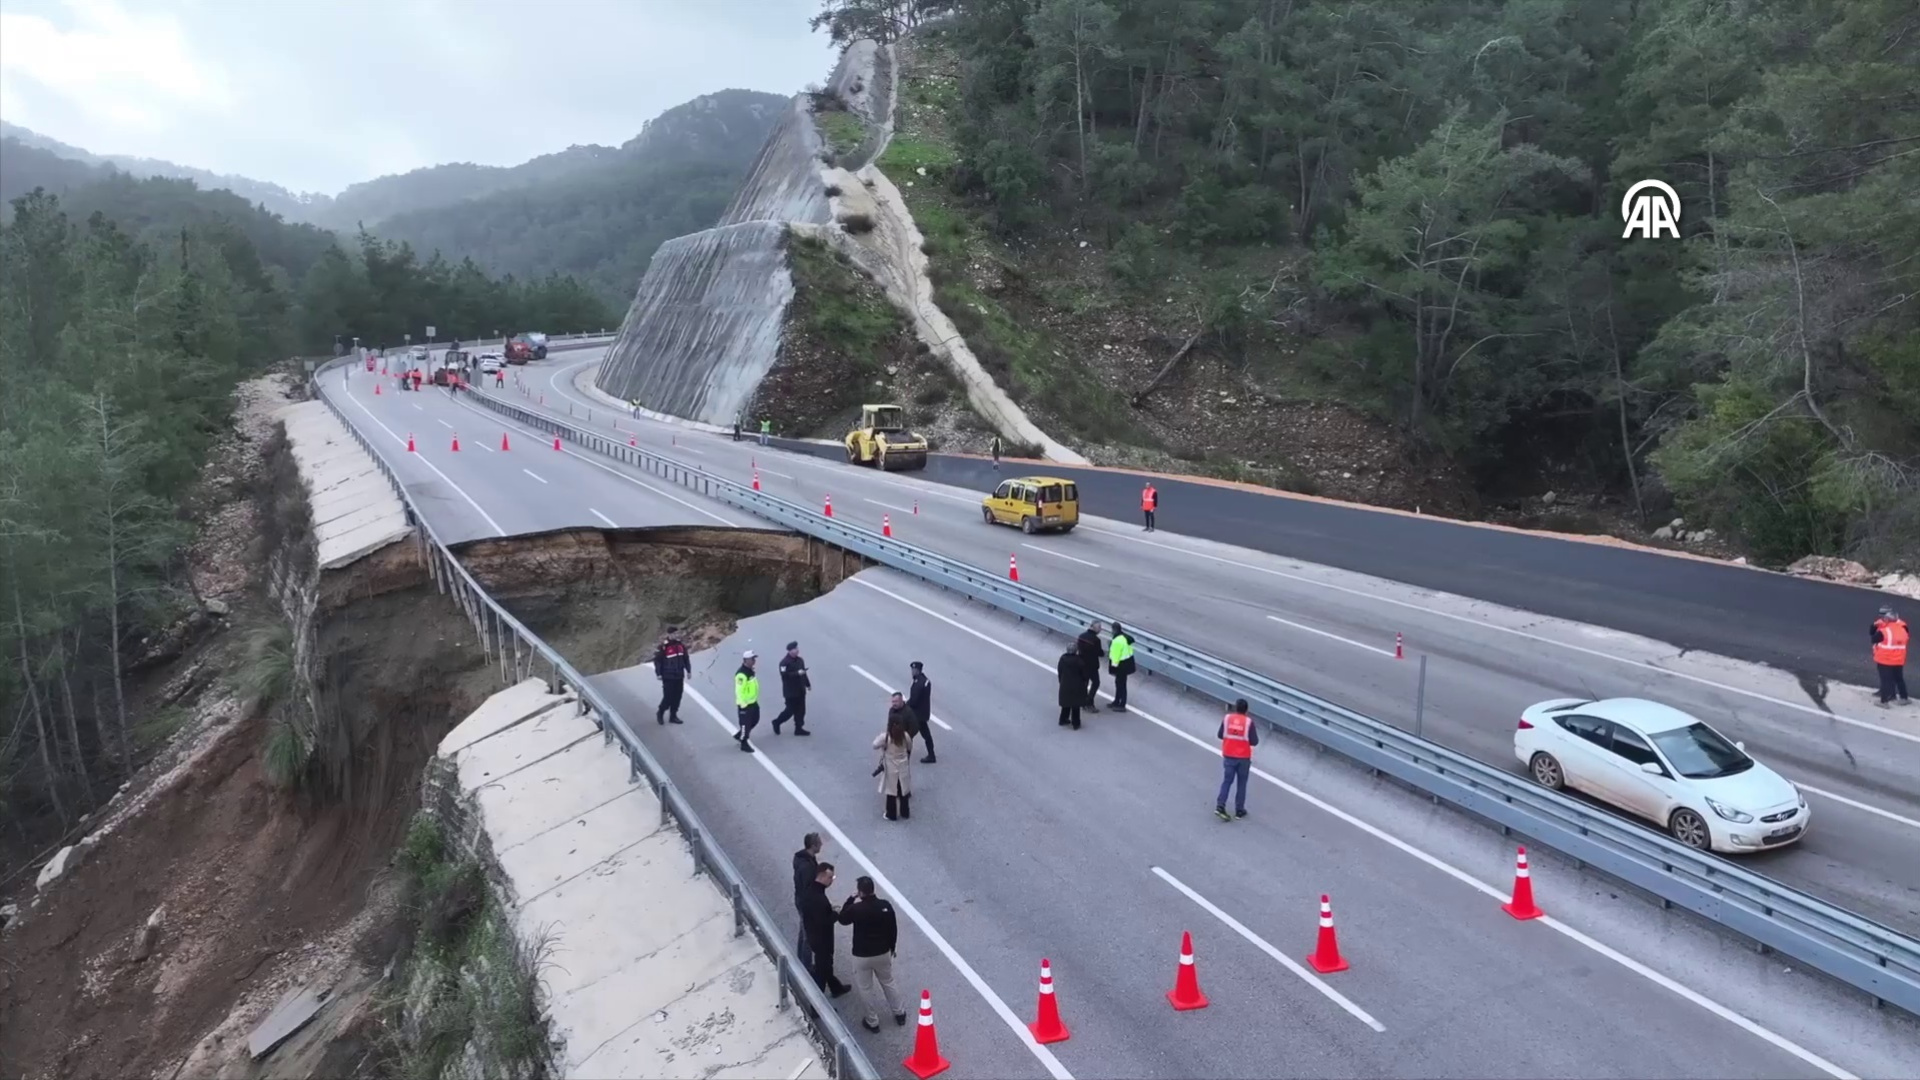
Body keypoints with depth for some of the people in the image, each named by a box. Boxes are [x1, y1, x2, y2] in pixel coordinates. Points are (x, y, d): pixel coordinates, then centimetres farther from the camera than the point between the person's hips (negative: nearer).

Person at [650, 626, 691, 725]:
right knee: (668, 697, -5)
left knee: (677, 697, 7)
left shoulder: (681, 644, 6)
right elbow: (657, 660, -11)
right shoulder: (663, 646, -14)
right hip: (668, 677, -6)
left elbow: (686, 658, 15)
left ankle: (673, 716, 20)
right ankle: (660, 713, 19)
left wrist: (688, 670, 13)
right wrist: (658, 673, -11)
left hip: (679, 676, 6)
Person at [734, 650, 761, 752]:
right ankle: (744, 744, 18)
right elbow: (739, 691, -26)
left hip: (753, 702, 10)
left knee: (755, 720, 20)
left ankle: (739, 735, 36)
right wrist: (743, 704, -24)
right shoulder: (741, 674, -25)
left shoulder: (750, 670, 6)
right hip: (745, 704, -10)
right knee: (745, 724, 3)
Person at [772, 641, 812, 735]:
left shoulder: (800, 660, 7)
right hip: (790, 692, -7)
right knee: (790, 710, 0)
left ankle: (799, 728, 20)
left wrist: (808, 684, 18)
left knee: (801, 710, 9)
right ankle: (777, 722, 22)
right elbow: (785, 675, -28)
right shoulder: (784, 662, -17)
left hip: (800, 691, 7)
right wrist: (797, 673, -31)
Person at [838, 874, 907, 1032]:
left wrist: (851, 899, 0)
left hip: (862, 956, -3)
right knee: (888, 983, 24)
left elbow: (842, 919, -1)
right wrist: (892, 947, 15)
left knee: (866, 989, 16)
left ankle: (873, 1022, 26)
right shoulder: (886, 906, -13)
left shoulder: (856, 909, -24)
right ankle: (899, 1014, 37)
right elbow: (893, 929, -1)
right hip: (883, 953, 3)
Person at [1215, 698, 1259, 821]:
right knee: (1241, 784, 11)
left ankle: (1220, 806, -5)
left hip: (1229, 756, 2)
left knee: (1227, 781, 10)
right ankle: (1239, 810, 15)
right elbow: (1254, 742, -13)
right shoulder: (1249, 722, -13)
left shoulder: (1227, 718, -6)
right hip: (1243, 758, -2)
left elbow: (1220, 735, 2)